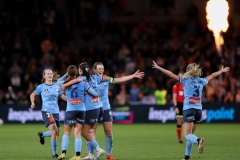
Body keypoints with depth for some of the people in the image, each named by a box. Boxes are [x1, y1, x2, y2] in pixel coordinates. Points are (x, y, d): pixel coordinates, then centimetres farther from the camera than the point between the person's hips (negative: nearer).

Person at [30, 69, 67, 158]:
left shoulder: (56, 86, 9)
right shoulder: (41, 87, 0)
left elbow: (63, 96, 14)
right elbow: (32, 95, 12)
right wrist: (32, 103, -6)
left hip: (56, 112, 5)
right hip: (46, 111, -5)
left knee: (56, 133, 10)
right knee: (54, 131, -19)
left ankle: (42, 135, 40)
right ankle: (54, 153, -10)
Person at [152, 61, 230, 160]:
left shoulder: (186, 80, -1)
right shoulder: (201, 81, 12)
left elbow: (171, 74, -3)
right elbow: (211, 76, 30)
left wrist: (158, 68, 3)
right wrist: (221, 71, 48)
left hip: (188, 109, -5)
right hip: (198, 109, 5)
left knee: (187, 135, -13)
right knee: (190, 134, 15)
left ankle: (198, 141, -44)